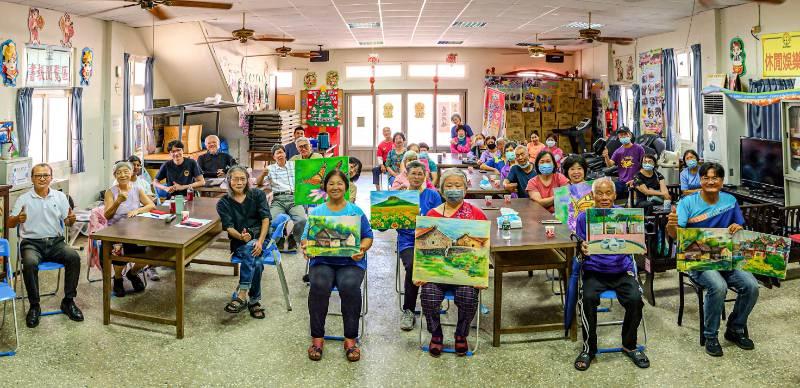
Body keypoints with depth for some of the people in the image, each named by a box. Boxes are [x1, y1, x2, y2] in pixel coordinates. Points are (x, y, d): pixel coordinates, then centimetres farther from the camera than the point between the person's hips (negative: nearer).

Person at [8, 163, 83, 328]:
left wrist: (71, 219, -14)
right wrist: (18, 219, -23)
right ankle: (34, 306, -16)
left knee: (74, 257, -26)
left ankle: (68, 301, -13)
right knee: (30, 263, -33)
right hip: (32, 243, -2)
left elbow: (67, 222, 11)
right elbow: (9, 224, 1)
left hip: (56, 241, 2)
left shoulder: (60, 197, 10)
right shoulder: (23, 199, 4)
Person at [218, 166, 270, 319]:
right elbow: (228, 227, -7)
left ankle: (241, 295, -32)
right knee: (256, 262, -32)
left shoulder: (258, 195, 6)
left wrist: (260, 241, -21)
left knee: (250, 249, -35)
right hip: (239, 242, 0)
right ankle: (254, 300, -25)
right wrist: (241, 237, -30)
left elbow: (265, 219, -5)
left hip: (259, 238, 0)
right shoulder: (223, 203, 5)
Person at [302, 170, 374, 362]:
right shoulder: (316, 212, 16)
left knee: (349, 286, -33)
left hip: (351, 262, -1)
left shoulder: (356, 211, 13)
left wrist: (362, 249, -12)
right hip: (322, 261, 1)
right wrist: (306, 247, -11)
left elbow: (368, 236, 10)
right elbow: (306, 237, 13)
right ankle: (317, 337, -15)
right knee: (319, 285, -32)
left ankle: (351, 339, -18)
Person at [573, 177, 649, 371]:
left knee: (635, 298, -25)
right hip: (594, 271, -1)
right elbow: (581, 247, 3)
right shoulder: (584, 217, 3)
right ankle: (589, 348, -8)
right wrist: (583, 250, -20)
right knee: (588, 298, -29)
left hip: (622, 270, 1)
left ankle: (629, 345, 2)